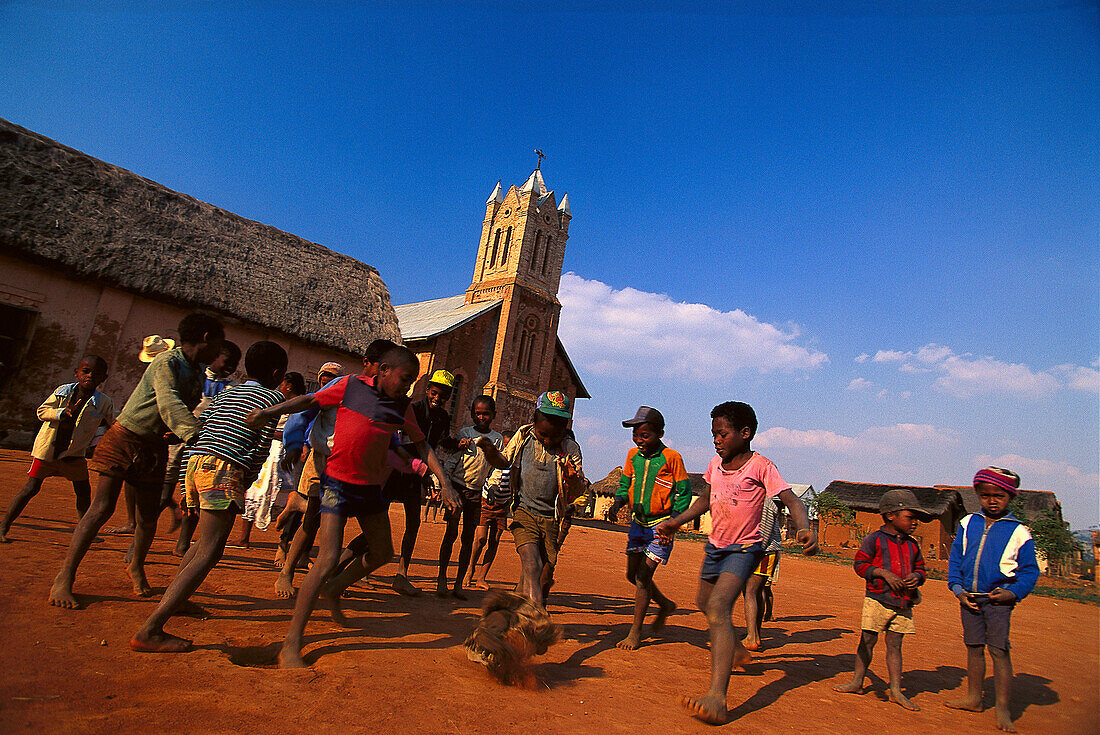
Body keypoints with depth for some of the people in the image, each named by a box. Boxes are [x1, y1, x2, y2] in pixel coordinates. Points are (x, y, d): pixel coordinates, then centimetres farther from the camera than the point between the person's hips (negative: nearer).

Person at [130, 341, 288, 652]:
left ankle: (170, 599, 37)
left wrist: (186, 487, 23)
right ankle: (149, 631, -16)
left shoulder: (225, 394, 24)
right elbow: (262, 447, -3)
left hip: (196, 462, 9)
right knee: (209, 552, -10)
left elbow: (194, 431, 20)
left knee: (205, 539, 28)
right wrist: (246, 482, 8)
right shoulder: (273, 397, 4)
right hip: (225, 469, -8)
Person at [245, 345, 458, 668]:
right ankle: (291, 645, 0)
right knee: (328, 559, -13)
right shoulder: (350, 385, -7)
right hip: (337, 482, -5)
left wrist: (444, 482, -2)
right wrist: (270, 410, -11)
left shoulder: (402, 407, 1)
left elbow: (421, 444, 5)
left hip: (370, 486, 5)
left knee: (382, 554, 14)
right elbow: (309, 401, 2)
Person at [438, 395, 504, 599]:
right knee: (451, 532, -4)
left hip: (477, 491, 2)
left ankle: (459, 583, 11)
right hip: (458, 486, -2)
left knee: (468, 538, 5)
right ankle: (442, 577, 9)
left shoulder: (498, 438, 8)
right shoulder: (464, 433, 3)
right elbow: (451, 460, 3)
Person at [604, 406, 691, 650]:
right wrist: (617, 502, -10)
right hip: (637, 522, 6)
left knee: (643, 577, -6)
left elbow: (684, 492, -8)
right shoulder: (633, 455, 1)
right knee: (632, 574, 13)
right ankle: (665, 605, 38)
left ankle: (635, 633, 11)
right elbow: (625, 485, 10)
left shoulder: (671, 458, -14)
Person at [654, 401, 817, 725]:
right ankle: (736, 651, 53)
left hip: (743, 549, -8)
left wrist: (806, 529, -41)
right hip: (715, 545, 8)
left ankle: (716, 697, -30)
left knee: (718, 608, -26)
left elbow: (791, 499, -22)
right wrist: (676, 522, 10)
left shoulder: (760, 466, -16)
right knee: (705, 604, 25)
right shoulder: (715, 464, 2)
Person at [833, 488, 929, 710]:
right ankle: (857, 683, 14)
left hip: (903, 603, 4)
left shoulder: (913, 545, 13)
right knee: (867, 641, 2)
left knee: (894, 645, 8)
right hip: (878, 599, -4)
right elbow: (860, 564, -5)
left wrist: (916, 576, -1)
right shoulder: (875, 539, -5)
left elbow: (920, 568, 21)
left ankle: (896, 691, 15)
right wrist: (884, 573, -17)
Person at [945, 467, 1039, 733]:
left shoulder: (1019, 532, -2)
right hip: (969, 597, 3)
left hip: (998, 599, -3)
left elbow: (1030, 570, 2)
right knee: (974, 648, 12)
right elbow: (955, 558, 9)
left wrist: (1013, 593, -12)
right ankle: (973, 698, 25)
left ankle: (1003, 710, 8)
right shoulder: (968, 524, 6)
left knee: (999, 650, -3)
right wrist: (957, 588, 0)